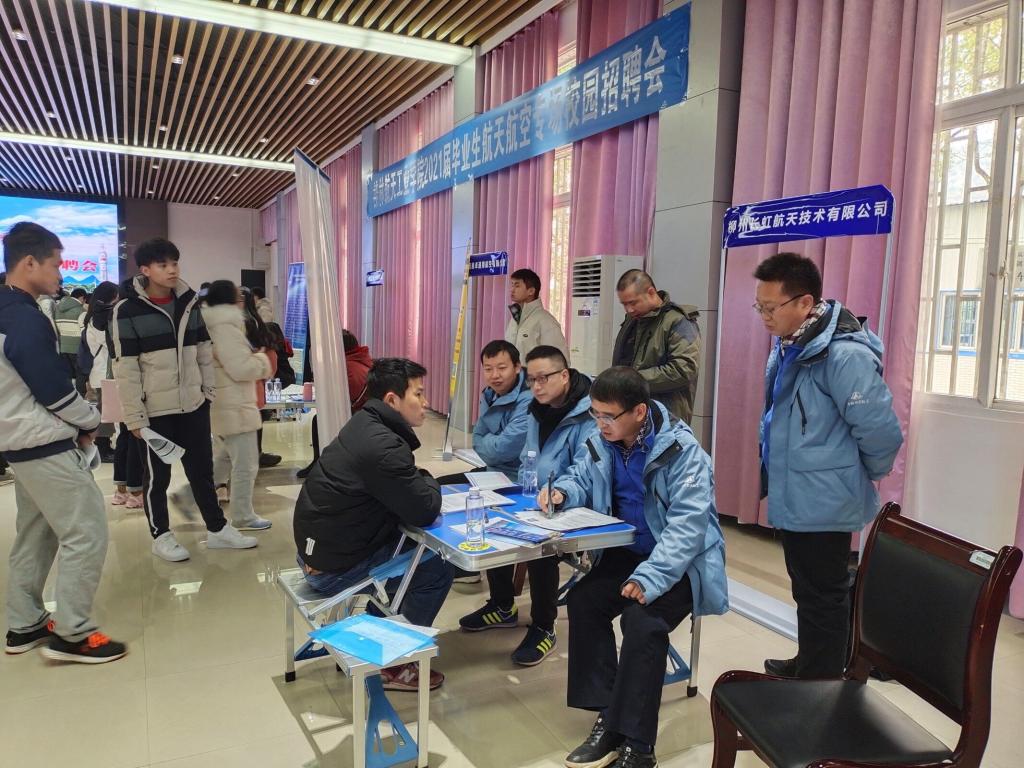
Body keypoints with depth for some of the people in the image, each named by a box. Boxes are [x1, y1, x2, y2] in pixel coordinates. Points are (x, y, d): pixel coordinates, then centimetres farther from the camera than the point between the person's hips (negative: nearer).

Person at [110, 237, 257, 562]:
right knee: (157, 475, 9)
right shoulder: (127, 311, -10)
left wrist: (209, 390, 8)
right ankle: (161, 535, 26)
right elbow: (125, 369, -11)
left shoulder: (189, 303, 7)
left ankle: (218, 529, 26)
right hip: (155, 410, -5)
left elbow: (204, 351, 13)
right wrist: (135, 416, -13)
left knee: (202, 470, 14)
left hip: (193, 405, 5)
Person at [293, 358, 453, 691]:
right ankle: (394, 665, 13)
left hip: (322, 548, 9)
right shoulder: (382, 446, -26)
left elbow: (404, 491, 15)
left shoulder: (366, 426, 4)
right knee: (437, 572, -2)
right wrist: (430, 484, -2)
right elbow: (425, 511, -22)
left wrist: (422, 484, -5)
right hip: (335, 567, -9)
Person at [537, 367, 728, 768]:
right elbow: (582, 477, 14)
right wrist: (561, 491, -12)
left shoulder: (682, 451, -23)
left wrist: (649, 579, -38)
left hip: (682, 561, -6)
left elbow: (686, 525, -28)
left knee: (642, 620, -29)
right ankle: (609, 715, -4)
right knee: (582, 602, -16)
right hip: (627, 551, 7)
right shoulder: (603, 441, -2)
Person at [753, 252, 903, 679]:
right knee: (806, 591, 24)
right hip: (791, 498, 9)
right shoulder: (788, 345, 5)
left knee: (822, 597, 7)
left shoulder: (844, 354, -24)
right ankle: (807, 665, 43)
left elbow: (881, 432, -22)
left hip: (821, 503, -9)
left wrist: (863, 476, -4)